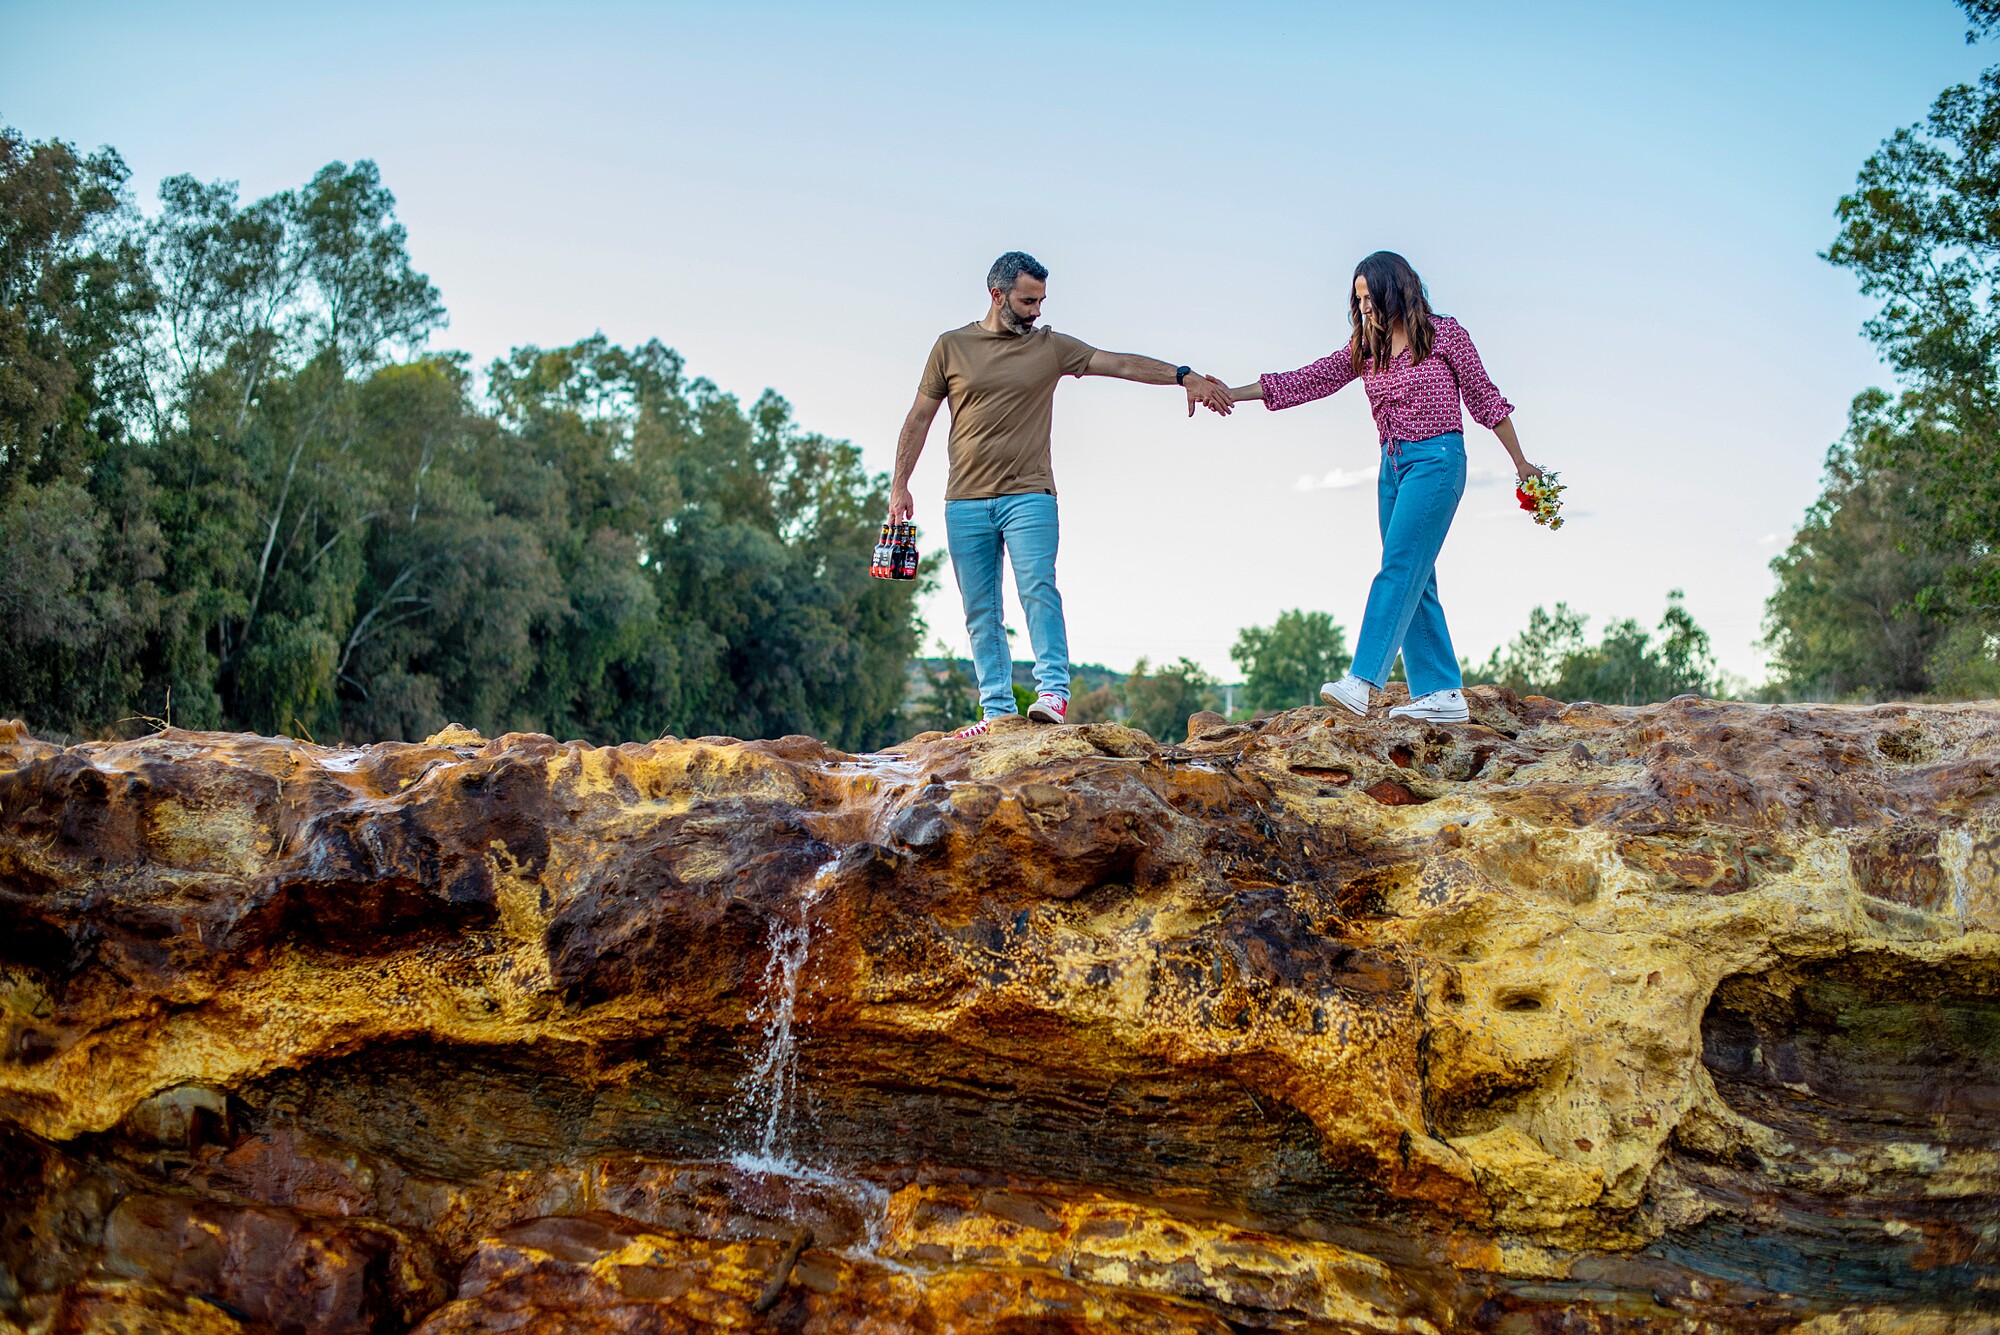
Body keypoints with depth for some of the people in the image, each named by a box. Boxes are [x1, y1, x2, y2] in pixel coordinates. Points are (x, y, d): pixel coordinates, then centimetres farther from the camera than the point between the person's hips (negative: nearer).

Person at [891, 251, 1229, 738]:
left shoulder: (1051, 346, 7)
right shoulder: (951, 346, 8)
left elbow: (1122, 364, 1)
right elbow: (919, 418, 12)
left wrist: (1184, 377, -11)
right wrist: (900, 486, 6)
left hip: (1029, 496, -1)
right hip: (965, 502, 1)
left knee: (1039, 590, -18)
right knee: (980, 613, 2)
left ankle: (1053, 692, -16)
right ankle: (996, 710, 5)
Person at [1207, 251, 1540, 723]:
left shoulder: (1443, 333, -1)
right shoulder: (1366, 346, 12)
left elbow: (1484, 397, 4)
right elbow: (1309, 380, 6)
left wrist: (1520, 463, 8)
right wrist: (1233, 393, -3)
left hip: (1436, 459, -7)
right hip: (1393, 465, 7)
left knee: (1399, 568, -17)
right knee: (1415, 580, 3)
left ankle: (1361, 682, -26)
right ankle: (1443, 694, 5)